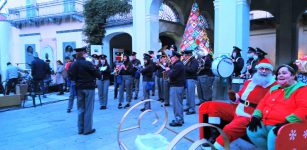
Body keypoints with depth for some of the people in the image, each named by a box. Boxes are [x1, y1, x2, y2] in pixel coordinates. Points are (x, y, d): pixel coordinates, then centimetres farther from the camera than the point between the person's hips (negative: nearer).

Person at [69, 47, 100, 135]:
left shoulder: (73, 65, 2)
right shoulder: (88, 64, -15)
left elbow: (71, 77, 5)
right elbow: (97, 74, -11)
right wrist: (99, 77, 10)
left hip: (79, 88, 6)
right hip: (89, 88, -5)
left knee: (80, 109, 13)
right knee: (88, 109, 2)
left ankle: (80, 129, 19)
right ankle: (87, 129, 6)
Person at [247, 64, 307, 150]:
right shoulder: (274, 88, 20)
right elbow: (263, 103, 21)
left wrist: (287, 122, -24)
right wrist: (256, 116, 5)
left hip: (285, 126, -7)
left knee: (273, 135, -34)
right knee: (251, 131, -11)